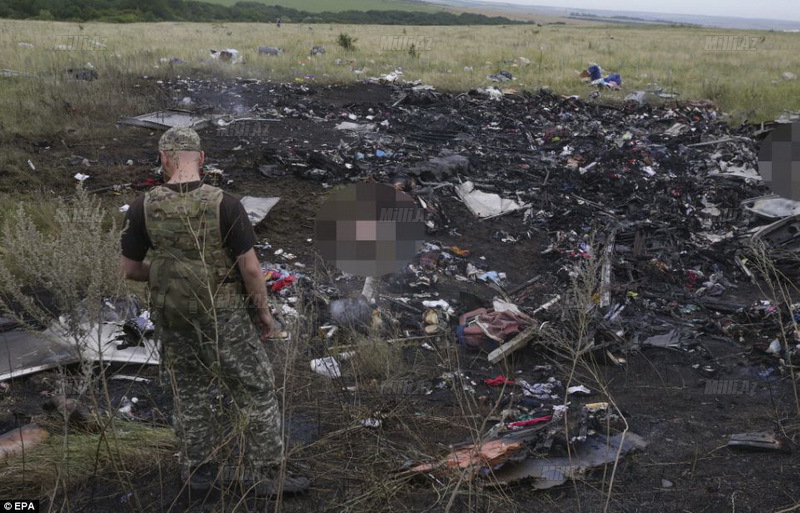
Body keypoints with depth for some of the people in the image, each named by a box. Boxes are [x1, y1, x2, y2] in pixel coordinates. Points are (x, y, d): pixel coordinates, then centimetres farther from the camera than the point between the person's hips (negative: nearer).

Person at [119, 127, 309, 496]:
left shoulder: (143, 208, -8)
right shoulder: (224, 204, -17)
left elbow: (129, 268, 0)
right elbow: (250, 266, -15)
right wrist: (263, 310, -1)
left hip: (172, 316, 4)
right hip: (224, 316, -4)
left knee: (190, 392, 19)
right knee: (254, 390, 9)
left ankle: (200, 469, 29)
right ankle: (263, 473, 14)